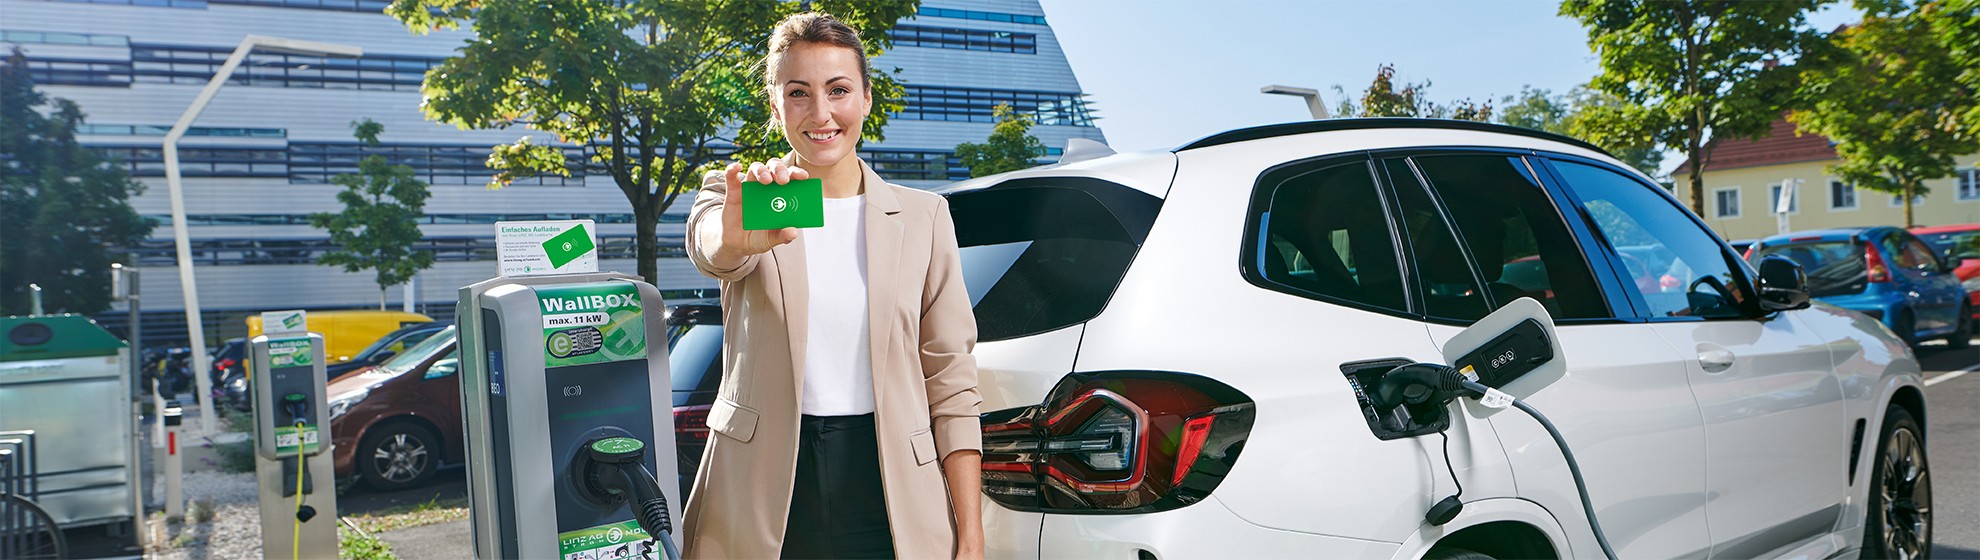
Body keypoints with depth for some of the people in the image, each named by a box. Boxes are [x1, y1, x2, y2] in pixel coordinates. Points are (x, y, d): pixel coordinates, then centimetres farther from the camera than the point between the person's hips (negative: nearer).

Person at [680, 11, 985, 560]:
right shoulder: (742, 201, 1)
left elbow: (951, 386, 1)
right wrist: (737, 238, -48)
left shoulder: (922, 216, 3)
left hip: (892, 503, 1)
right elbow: (708, 247, -24)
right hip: (762, 513, 0)